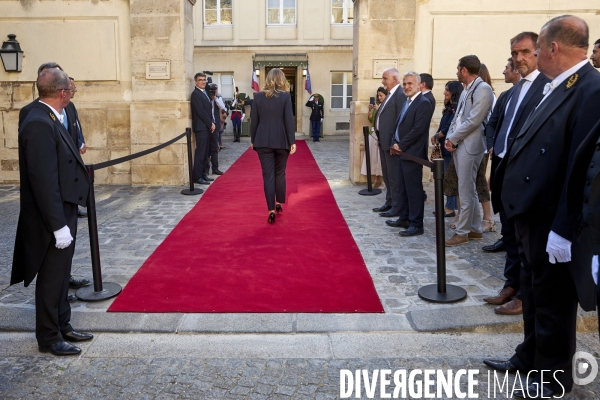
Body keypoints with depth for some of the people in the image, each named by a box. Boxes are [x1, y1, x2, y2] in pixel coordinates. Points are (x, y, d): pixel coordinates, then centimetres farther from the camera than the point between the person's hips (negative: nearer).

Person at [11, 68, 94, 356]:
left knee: (60, 276, 20)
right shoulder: (39, 124, -23)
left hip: (62, 212, 10)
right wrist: (58, 225, -25)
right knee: (51, 278, 5)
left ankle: (62, 326, 35)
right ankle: (49, 338, 21)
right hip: (52, 218, -10)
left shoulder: (48, 119, 8)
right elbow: (43, 179, -26)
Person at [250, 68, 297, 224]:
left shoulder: (258, 96, 1)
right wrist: (292, 141, -5)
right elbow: (289, 120, -7)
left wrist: (253, 140, 11)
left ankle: (271, 210, -3)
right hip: (281, 141, 0)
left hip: (263, 141, 0)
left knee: (268, 175, 1)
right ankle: (279, 203, 26)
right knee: (280, 173, 15)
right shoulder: (286, 96, -4)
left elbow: (254, 120, 3)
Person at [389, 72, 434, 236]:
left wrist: (401, 145, -14)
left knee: (414, 189, -5)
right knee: (402, 188, 15)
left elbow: (418, 129, -19)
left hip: (412, 153, -10)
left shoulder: (423, 103, -12)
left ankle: (416, 224, 0)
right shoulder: (407, 102, 18)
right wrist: (395, 143, 4)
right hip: (402, 152, 10)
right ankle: (404, 218, 25)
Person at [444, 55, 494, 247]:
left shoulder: (483, 89, -12)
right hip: (458, 144, 10)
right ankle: (475, 229, 23)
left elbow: (473, 121, -19)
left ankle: (462, 232, 6)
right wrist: (449, 138, 2)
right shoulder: (467, 89, 17)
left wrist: (452, 139, -12)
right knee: (469, 190, 14)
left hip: (469, 146, -9)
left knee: (466, 191, -3)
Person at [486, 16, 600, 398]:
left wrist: (563, 229, -25)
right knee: (534, 292, 22)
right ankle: (531, 357, 42)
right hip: (532, 212, 9)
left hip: (553, 220, -9)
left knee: (554, 299, 9)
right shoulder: (555, 87, 10)